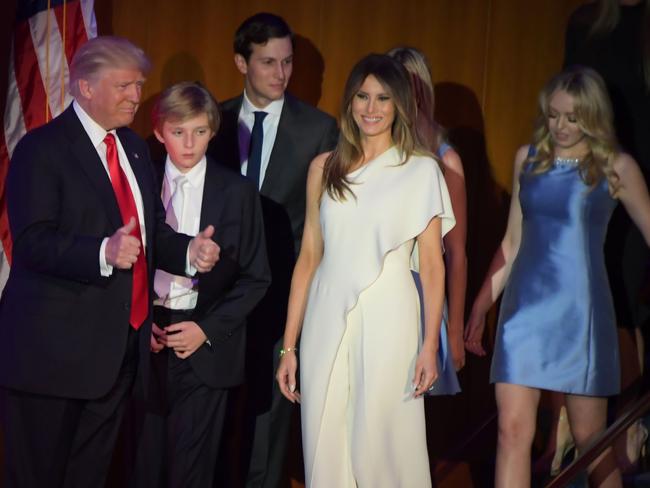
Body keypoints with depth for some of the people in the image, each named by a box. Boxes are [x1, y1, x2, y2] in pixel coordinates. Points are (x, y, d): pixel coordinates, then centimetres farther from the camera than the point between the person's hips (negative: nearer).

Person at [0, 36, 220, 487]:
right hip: (56, 346, -7)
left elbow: (151, 229, 16)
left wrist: (189, 251, -5)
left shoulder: (134, 147, 15)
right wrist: (103, 253, -34)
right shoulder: (42, 148, -10)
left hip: (121, 345, 7)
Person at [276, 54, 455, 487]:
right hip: (327, 321, 3)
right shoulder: (324, 168, 10)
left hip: (387, 321, -3)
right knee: (325, 448, 6)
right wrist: (289, 346, 7)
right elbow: (309, 257, 10)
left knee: (383, 446, -1)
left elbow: (432, 264, -1)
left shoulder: (421, 170, 1)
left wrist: (430, 345, -9)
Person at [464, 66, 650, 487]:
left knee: (589, 437, 4)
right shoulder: (528, 159, 8)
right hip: (526, 306, 3)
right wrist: (481, 306, 14)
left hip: (580, 309, -3)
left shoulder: (616, 167, -1)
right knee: (513, 431, -4)